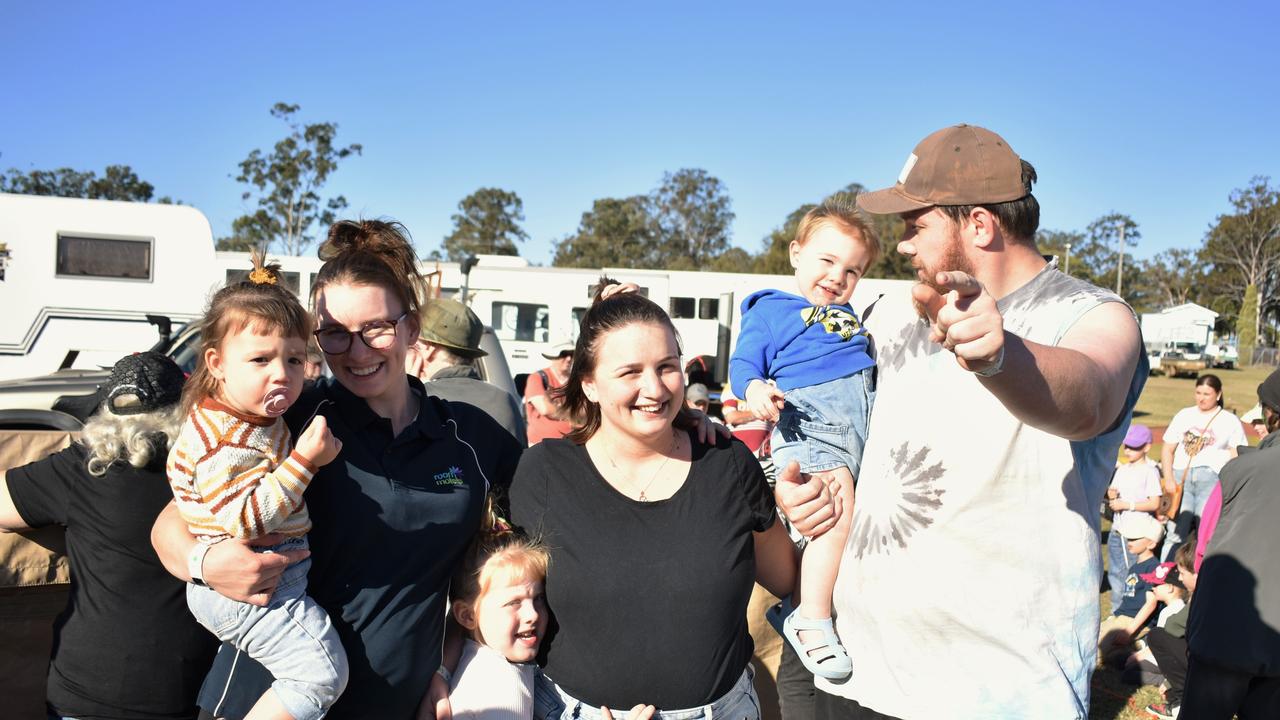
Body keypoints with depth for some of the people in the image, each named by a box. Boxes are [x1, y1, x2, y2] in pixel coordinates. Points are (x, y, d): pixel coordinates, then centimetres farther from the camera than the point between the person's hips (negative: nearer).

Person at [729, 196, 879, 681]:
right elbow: (743, 364, 2)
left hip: (869, 411, 7)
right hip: (809, 418, -7)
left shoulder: (848, 317, 32)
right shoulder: (768, 310, 12)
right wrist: (755, 389, -19)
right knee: (840, 518, -23)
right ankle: (812, 621, -10)